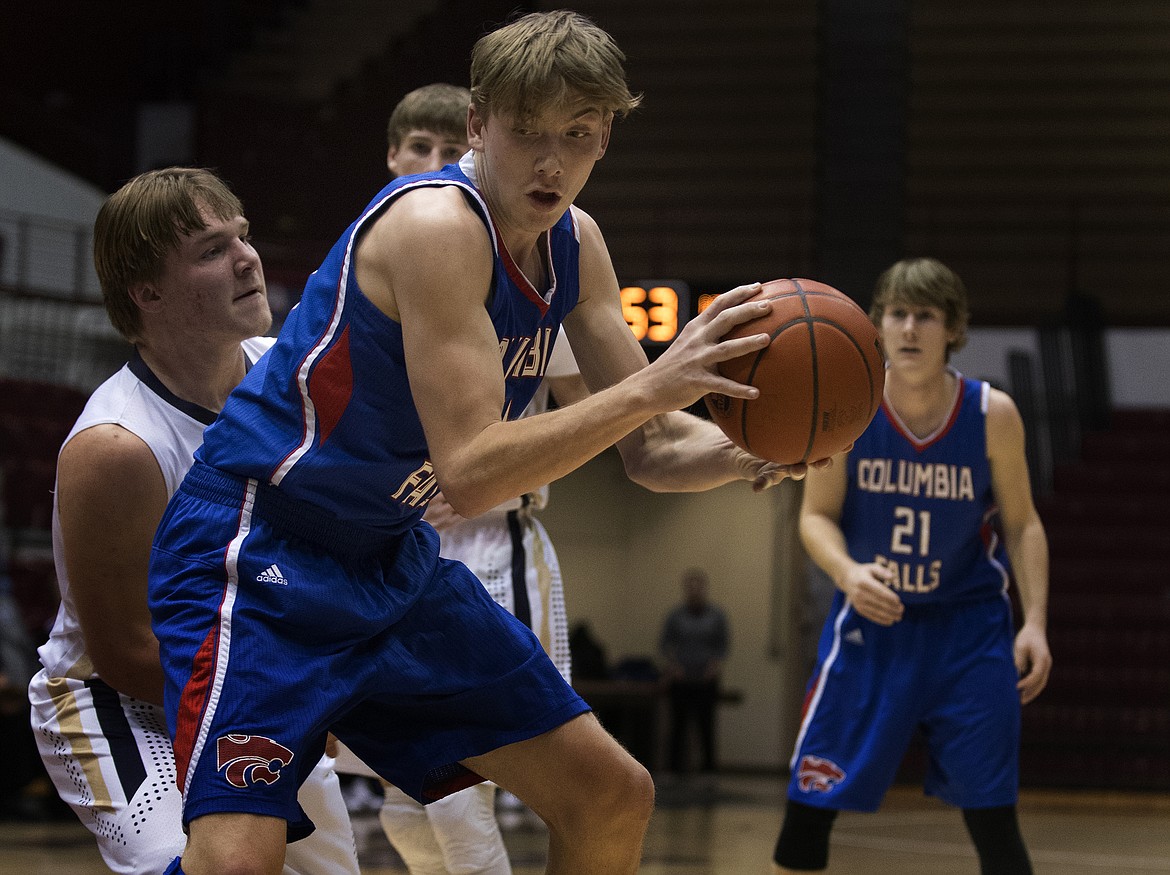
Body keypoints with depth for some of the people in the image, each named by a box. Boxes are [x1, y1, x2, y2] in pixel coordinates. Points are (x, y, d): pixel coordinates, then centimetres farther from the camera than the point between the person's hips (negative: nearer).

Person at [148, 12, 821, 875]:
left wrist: (744, 453, -15)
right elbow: (468, 472, -31)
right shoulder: (436, 223, -24)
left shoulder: (575, 244, 2)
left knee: (613, 797, 10)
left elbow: (652, 450, 7)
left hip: (391, 560, 9)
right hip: (257, 551, -9)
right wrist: (654, 385, -35)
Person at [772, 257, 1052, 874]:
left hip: (966, 629, 0)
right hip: (869, 622, 1)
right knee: (809, 801, -1)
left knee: (993, 819, -2)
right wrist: (847, 572, -25)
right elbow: (816, 516, -4)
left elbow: (1022, 524, 0)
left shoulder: (992, 415, -11)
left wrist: (1035, 622, -11)